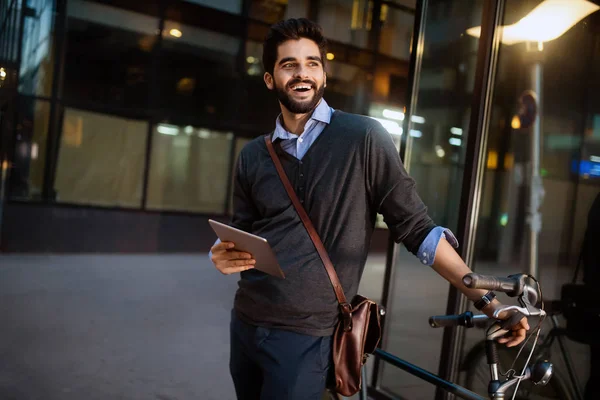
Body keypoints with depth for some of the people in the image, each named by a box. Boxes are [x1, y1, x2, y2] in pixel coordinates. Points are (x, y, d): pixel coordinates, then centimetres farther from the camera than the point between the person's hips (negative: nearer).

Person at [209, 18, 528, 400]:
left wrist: (487, 300, -10)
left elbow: (416, 227, -7)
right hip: (245, 323, 5)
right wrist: (224, 256, -10)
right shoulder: (253, 156, 6)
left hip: (305, 336, -5)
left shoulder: (364, 138, -8)